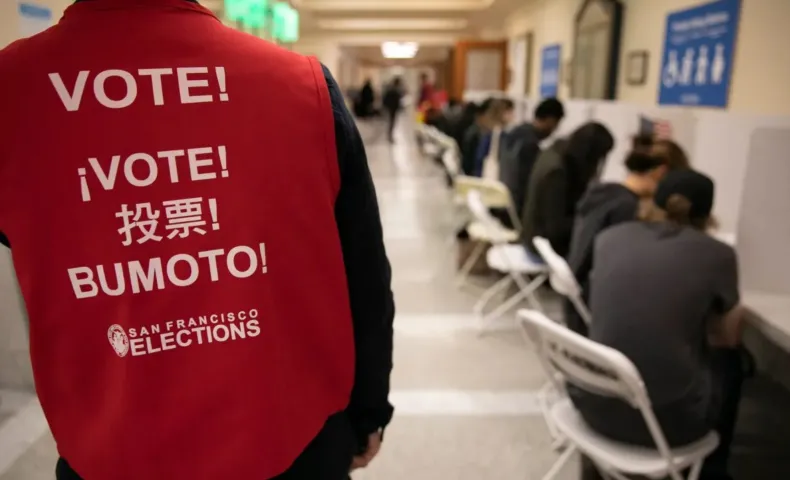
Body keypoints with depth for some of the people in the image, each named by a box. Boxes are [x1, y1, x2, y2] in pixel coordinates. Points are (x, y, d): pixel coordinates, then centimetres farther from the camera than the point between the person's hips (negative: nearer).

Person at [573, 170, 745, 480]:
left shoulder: (609, 237, 1)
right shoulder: (717, 256, -7)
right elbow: (728, 337, 9)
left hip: (594, 405, 4)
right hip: (666, 420, -3)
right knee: (729, 362, 26)